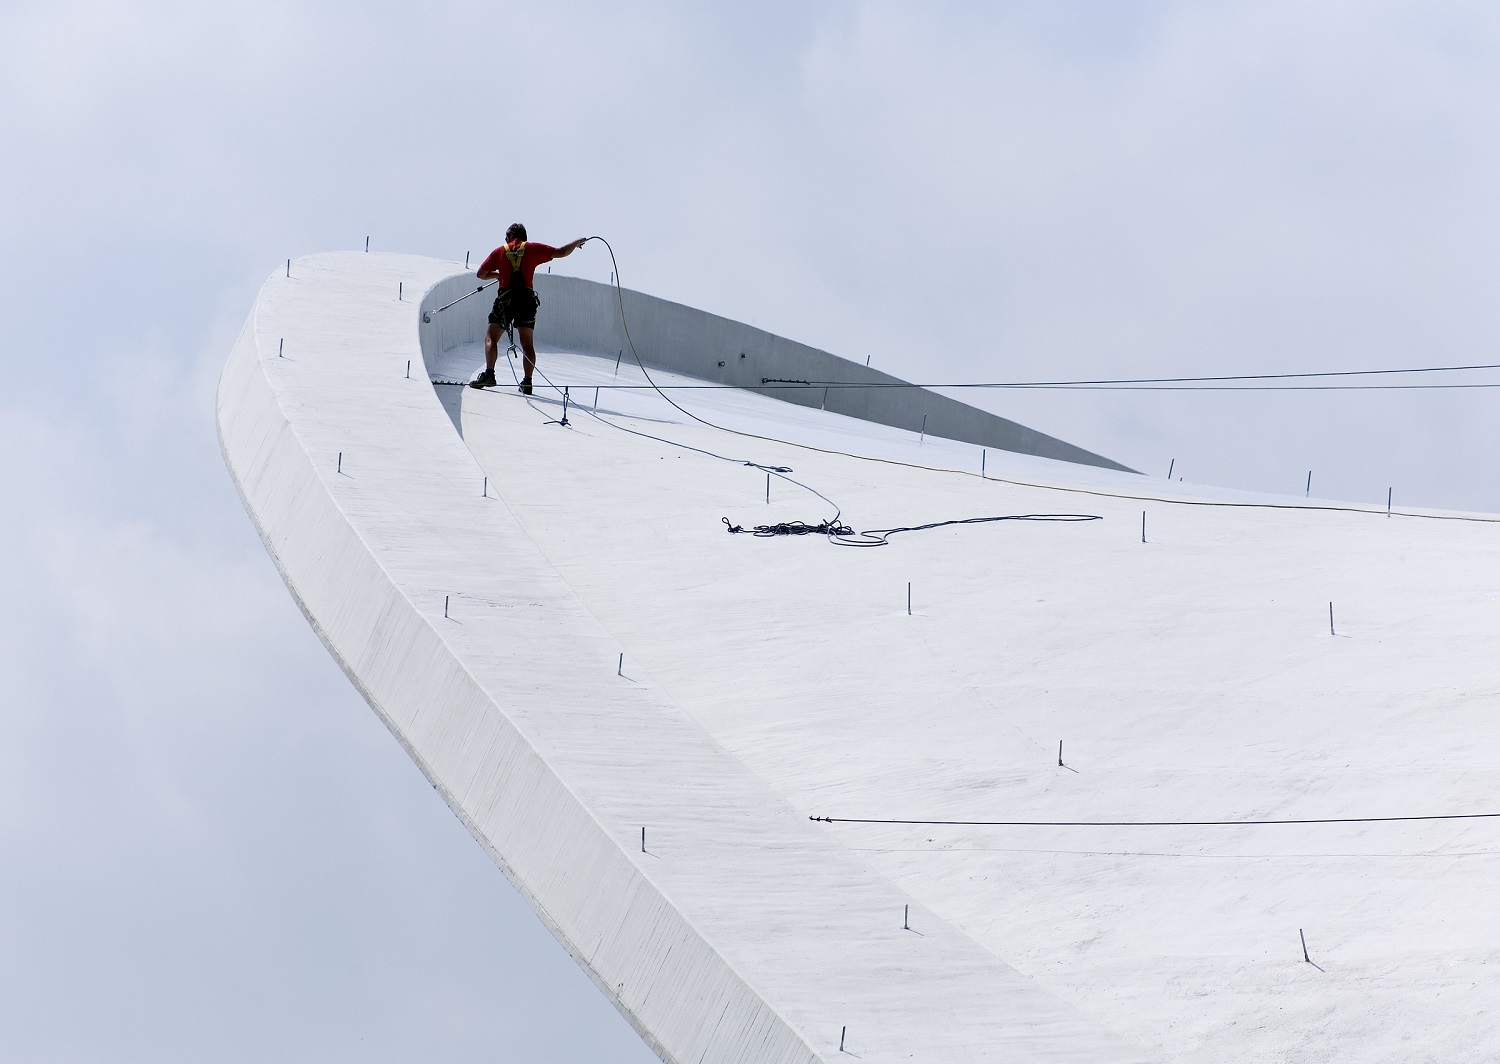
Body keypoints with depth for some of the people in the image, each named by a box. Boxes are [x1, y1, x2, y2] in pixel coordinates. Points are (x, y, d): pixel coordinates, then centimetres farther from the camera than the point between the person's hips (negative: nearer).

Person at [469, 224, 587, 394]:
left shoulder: (499, 251, 11)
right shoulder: (533, 249, 10)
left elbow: (481, 274, 16)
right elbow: (561, 252, 12)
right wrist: (576, 243, 31)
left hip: (505, 299, -1)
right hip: (527, 299, 1)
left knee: (491, 337, 6)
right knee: (527, 343, 5)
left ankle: (489, 374, -11)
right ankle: (527, 382, -4)